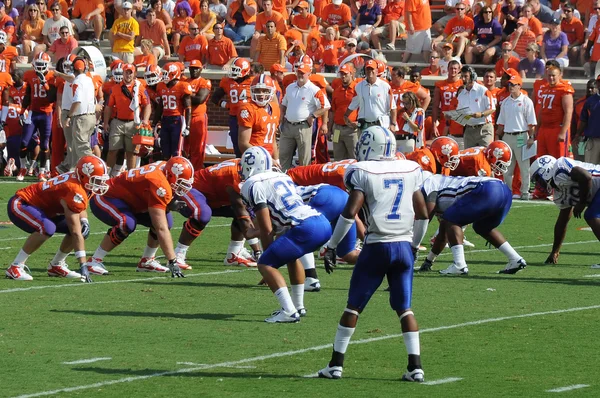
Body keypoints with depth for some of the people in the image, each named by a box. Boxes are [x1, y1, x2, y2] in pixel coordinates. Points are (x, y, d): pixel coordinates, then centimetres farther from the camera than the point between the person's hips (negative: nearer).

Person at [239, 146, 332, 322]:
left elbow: (267, 229, -2)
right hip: (324, 223, 9)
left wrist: (268, 254, 11)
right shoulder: (282, 177, 27)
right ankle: (298, 306, 36)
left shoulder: (252, 185, 1)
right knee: (291, 256, 33)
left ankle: (289, 312, -13)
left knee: (265, 264, -2)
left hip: (306, 228, -9)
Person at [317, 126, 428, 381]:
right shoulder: (410, 171, 9)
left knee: (354, 305, 6)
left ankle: (336, 364, 10)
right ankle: (415, 367, 2)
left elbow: (350, 212, -12)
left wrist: (331, 246, -4)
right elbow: (422, 214, 12)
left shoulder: (363, 172, -5)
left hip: (377, 246, -4)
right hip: (404, 246, 4)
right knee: (404, 308, 10)